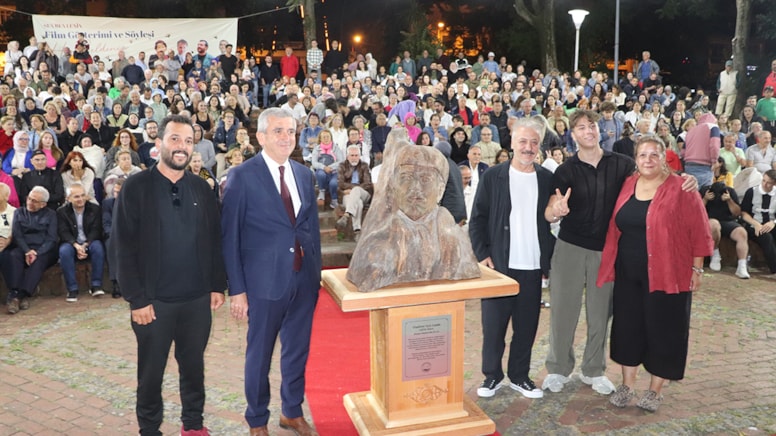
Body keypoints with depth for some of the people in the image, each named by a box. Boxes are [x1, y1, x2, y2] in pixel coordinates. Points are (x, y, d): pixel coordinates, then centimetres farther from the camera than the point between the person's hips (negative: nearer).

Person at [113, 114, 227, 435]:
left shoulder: (201, 188, 5)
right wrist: (136, 299, -12)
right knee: (151, 371, 11)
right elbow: (122, 247, -9)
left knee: (194, 366, 15)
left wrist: (218, 285, 4)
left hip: (198, 299, 3)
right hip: (154, 300, -3)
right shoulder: (136, 188, -7)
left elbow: (214, 240, 9)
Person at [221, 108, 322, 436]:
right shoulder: (243, 177, -9)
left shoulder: (304, 173, 7)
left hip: (304, 279, 5)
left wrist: (317, 273, 7)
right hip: (266, 281, -5)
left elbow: (312, 226, 11)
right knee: (259, 355, 12)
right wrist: (237, 289, -12)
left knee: (298, 351, 17)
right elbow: (230, 237, -9)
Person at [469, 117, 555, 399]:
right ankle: (492, 376, 20)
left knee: (527, 325, 9)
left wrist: (549, 259, 4)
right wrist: (482, 254, -9)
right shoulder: (493, 176, -1)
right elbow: (477, 219, -1)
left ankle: (519, 376, 24)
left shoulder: (547, 179, 6)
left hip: (533, 266, 2)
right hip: (499, 264, -2)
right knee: (494, 323, 5)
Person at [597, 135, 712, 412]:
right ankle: (627, 385, 24)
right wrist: (613, 263, 11)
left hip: (666, 274, -4)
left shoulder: (680, 189, -8)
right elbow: (615, 227, 11)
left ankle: (655, 390, 20)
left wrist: (696, 268, -7)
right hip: (628, 274, 5)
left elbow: (698, 232, -7)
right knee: (627, 326, 10)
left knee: (662, 330, 5)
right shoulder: (626, 186, 6)